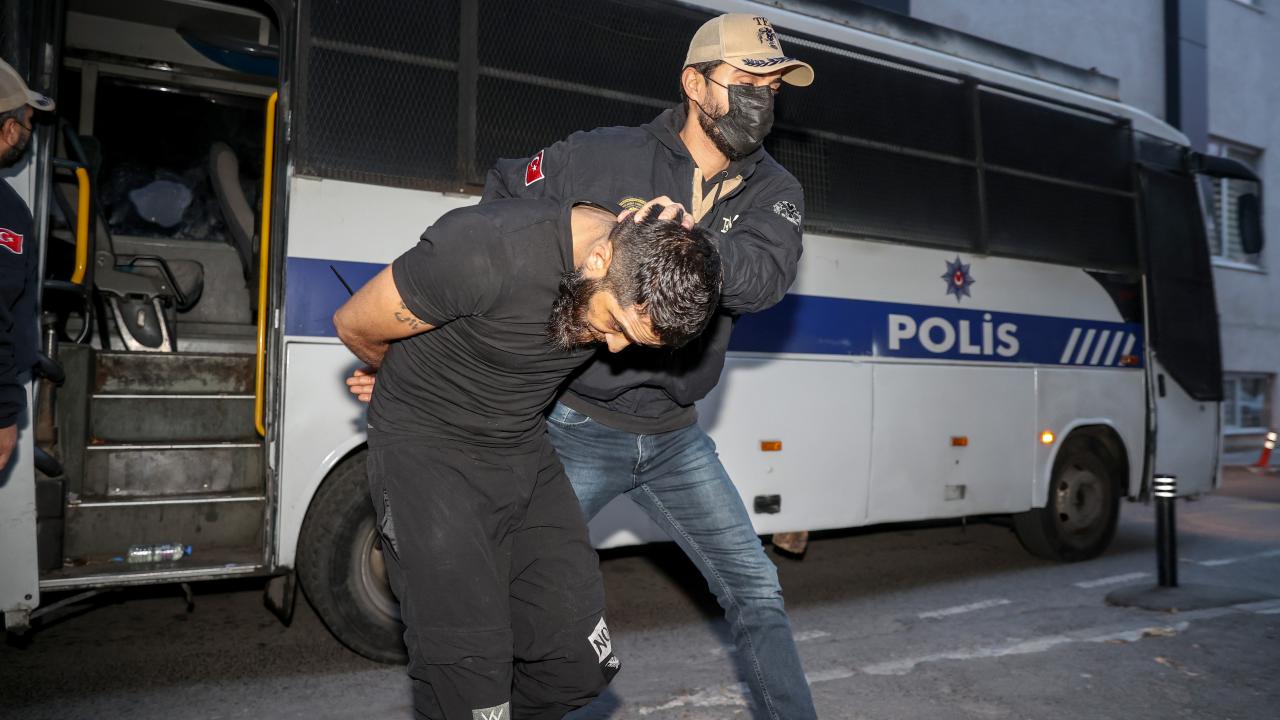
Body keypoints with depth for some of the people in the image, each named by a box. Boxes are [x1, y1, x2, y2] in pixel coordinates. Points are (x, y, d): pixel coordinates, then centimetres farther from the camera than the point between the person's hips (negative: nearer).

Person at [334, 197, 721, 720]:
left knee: (583, 663, 1)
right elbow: (354, 325, -11)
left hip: (526, 452, 5)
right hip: (427, 453, -5)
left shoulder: (644, 270, -10)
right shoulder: (485, 250, -30)